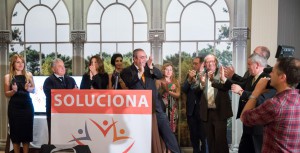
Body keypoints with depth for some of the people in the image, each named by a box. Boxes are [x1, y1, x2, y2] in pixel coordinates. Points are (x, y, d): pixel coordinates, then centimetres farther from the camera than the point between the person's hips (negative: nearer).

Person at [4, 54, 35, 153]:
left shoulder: (29, 75, 4)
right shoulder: (8, 77, 0)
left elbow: (33, 89, 11)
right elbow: (6, 94, 4)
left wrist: (28, 89, -10)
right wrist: (13, 91, -16)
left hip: (27, 106, 1)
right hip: (14, 107, -1)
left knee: (27, 130, 5)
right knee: (15, 131, 4)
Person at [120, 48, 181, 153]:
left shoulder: (150, 68, 9)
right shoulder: (127, 71, -2)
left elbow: (160, 76, -4)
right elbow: (128, 83, -18)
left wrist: (151, 67, -20)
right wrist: (140, 72, -23)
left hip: (155, 106, 3)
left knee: (167, 131, 7)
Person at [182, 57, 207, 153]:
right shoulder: (190, 75, 9)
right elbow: (183, 90, 1)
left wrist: (195, 79, -22)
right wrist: (189, 79, -13)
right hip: (191, 109, 5)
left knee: (203, 135, 4)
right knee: (193, 135, 14)